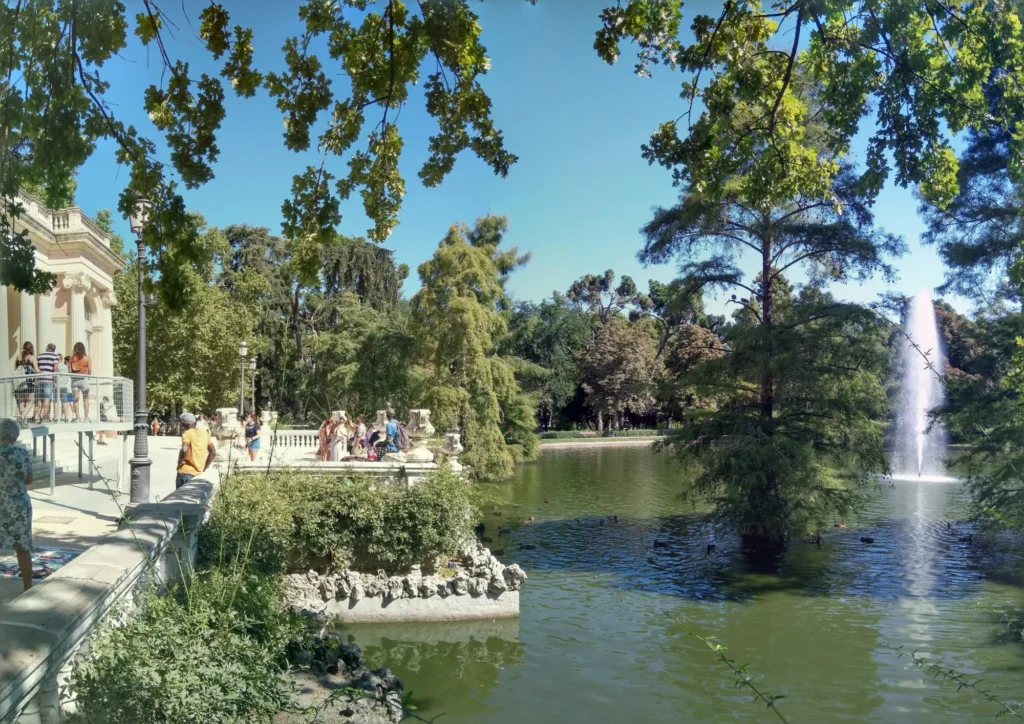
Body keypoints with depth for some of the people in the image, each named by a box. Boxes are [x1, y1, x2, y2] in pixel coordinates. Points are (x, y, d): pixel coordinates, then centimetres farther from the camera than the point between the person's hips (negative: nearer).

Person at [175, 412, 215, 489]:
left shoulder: (187, 434, -8)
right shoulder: (205, 433, 10)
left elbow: (184, 450, -26)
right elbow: (213, 452, 12)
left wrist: (179, 462, -9)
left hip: (185, 473, -5)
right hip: (199, 473, 5)